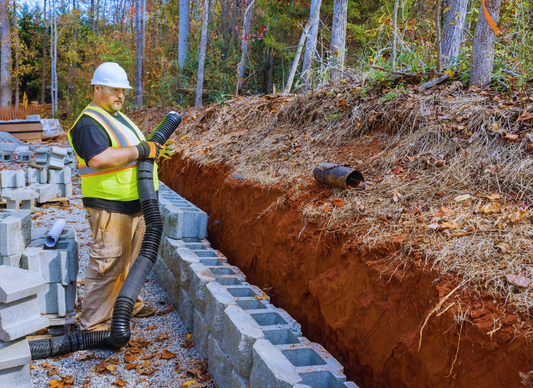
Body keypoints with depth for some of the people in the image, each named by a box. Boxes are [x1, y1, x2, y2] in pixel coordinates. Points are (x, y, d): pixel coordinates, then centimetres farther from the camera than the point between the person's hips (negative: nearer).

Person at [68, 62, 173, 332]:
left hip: (133, 203, 10)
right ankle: (92, 323, 3)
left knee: (130, 258, 22)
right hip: (109, 206, -10)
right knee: (108, 264, -7)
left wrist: (156, 150, 7)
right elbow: (99, 158, -33)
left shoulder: (118, 117, 17)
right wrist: (141, 150, -28)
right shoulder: (89, 124, -16)